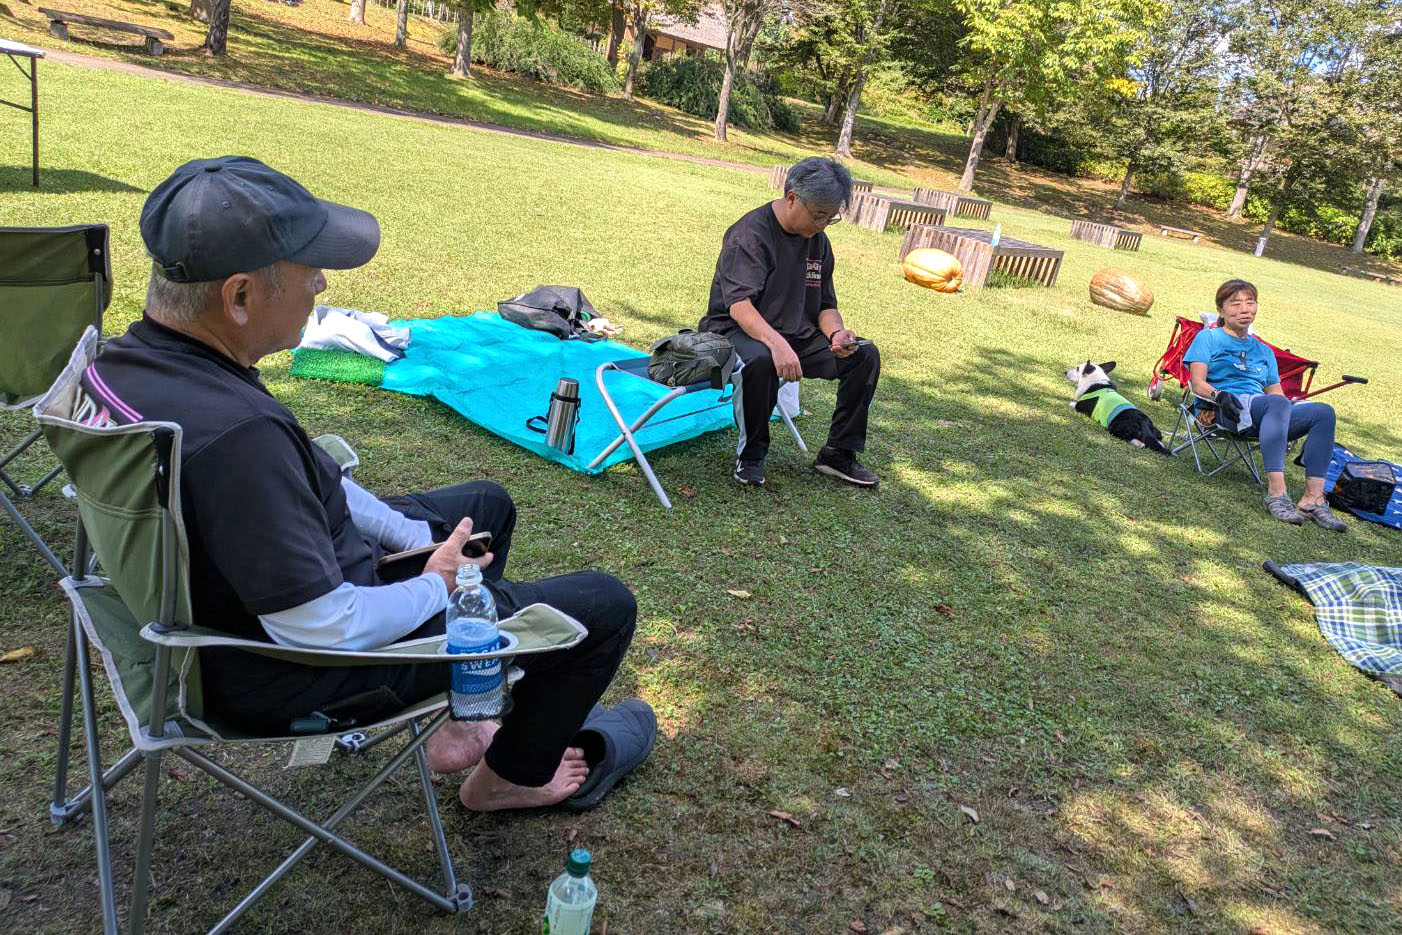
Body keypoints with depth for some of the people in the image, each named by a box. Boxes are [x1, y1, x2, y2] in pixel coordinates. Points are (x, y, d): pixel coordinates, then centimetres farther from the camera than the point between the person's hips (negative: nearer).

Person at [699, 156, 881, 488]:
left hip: (795, 336, 7)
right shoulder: (751, 233, -16)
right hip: (736, 331, -7)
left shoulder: (817, 241, 8)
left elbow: (825, 305, 12)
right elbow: (739, 305, -29)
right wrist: (777, 343, -45)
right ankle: (751, 455, -16)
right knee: (760, 361, -41)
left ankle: (838, 454, 1)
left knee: (865, 355, -8)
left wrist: (837, 333, -12)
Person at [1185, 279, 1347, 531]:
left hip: (1263, 417, 6)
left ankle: (1313, 498, -30)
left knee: (1323, 412, -20)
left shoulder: (1263, 350, 32)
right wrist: (1219, 395, -20)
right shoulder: (1208, 337, 16)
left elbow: (1275, 390, 22)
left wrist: (1289, 403, -1)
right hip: (1227, 411, -6)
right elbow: (1198, 383, 1)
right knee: (1277, 403, -37)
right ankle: (1276, 494, -47)